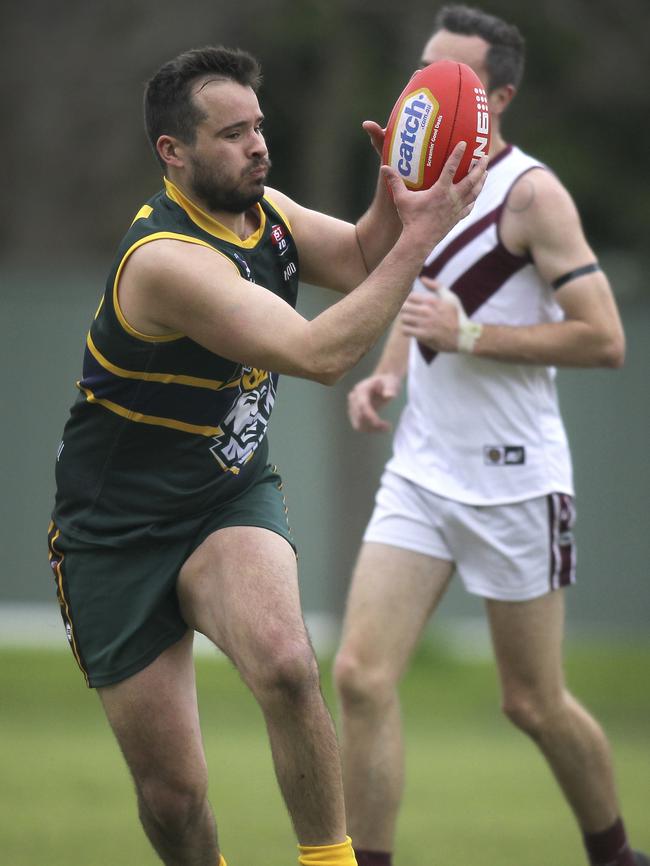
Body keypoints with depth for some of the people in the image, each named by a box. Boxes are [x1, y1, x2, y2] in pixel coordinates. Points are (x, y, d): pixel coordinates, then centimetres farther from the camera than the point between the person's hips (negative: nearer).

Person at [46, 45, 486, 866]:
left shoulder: (260, 209, -2)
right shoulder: (165, 260, -28)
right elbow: (318, 353, -33)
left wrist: (394, 194, -18)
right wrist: (419, 239, -32)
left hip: (232, 499, 5)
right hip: (118, 535, -5)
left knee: (285, 664, -29)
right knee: (172, 794, -2)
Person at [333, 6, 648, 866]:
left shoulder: (531, 192, -13)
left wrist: (467, 335, -22)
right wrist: (386, 371, 7)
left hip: (513, 481, -6)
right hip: (420, 470, 6)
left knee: (535, 704, 7)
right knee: (360, 676, -10)